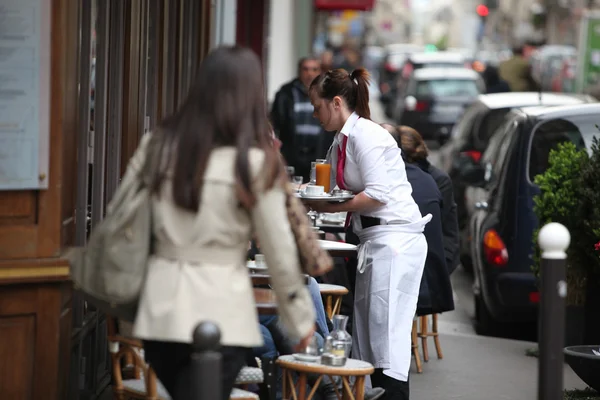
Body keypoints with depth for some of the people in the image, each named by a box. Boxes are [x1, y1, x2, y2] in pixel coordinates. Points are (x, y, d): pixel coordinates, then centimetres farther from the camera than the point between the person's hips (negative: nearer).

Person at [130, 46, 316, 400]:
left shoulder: (157, 146, 4)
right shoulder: (255, 164, -8)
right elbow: (280, 253, -3)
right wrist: (302, 321, 8)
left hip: (160, 310, 5)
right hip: (220, 316, -4)